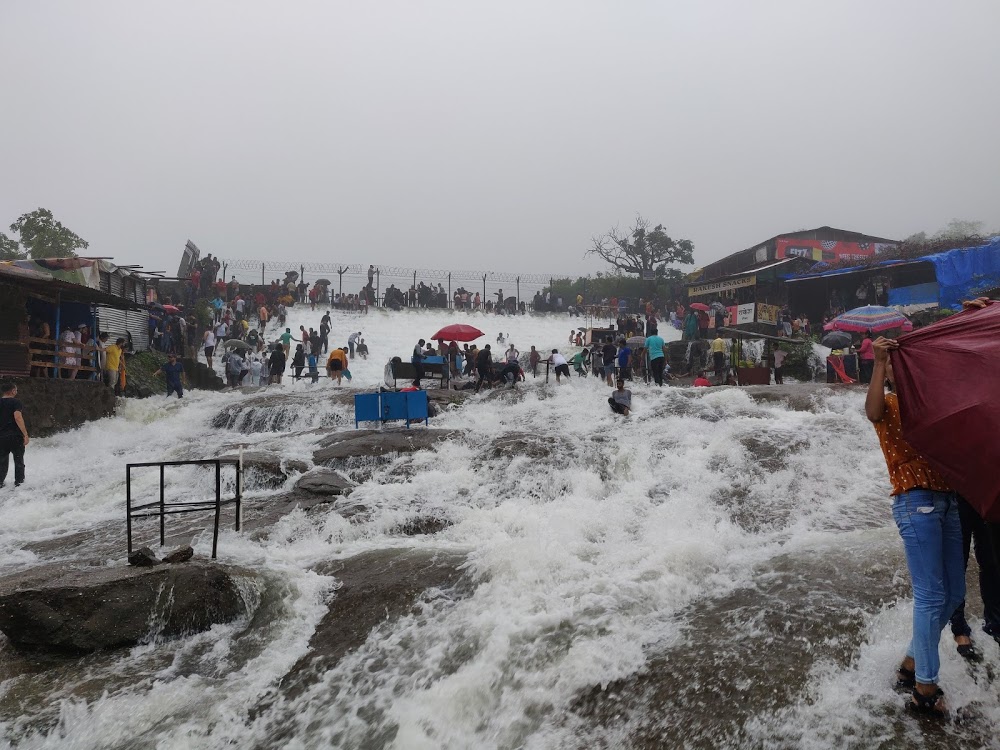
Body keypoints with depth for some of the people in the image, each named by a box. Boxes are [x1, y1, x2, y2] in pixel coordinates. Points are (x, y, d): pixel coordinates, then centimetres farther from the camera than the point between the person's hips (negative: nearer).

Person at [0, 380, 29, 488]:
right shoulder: (15, 402, -10)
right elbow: (18, 418, -22)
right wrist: (25, 434, -19)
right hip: (15, 436, -5)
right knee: (19, 460, 8)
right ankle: (19, 481, 12)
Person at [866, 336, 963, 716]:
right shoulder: (890, 404, 0)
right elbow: (872, 412, -23)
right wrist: (878, 361, -26)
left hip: (946, 501, 7)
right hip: (916, 503, -7)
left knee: (954, 592, 12)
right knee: (932, 595, -7)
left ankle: (912, 663, 26)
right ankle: (924, 688, 2)